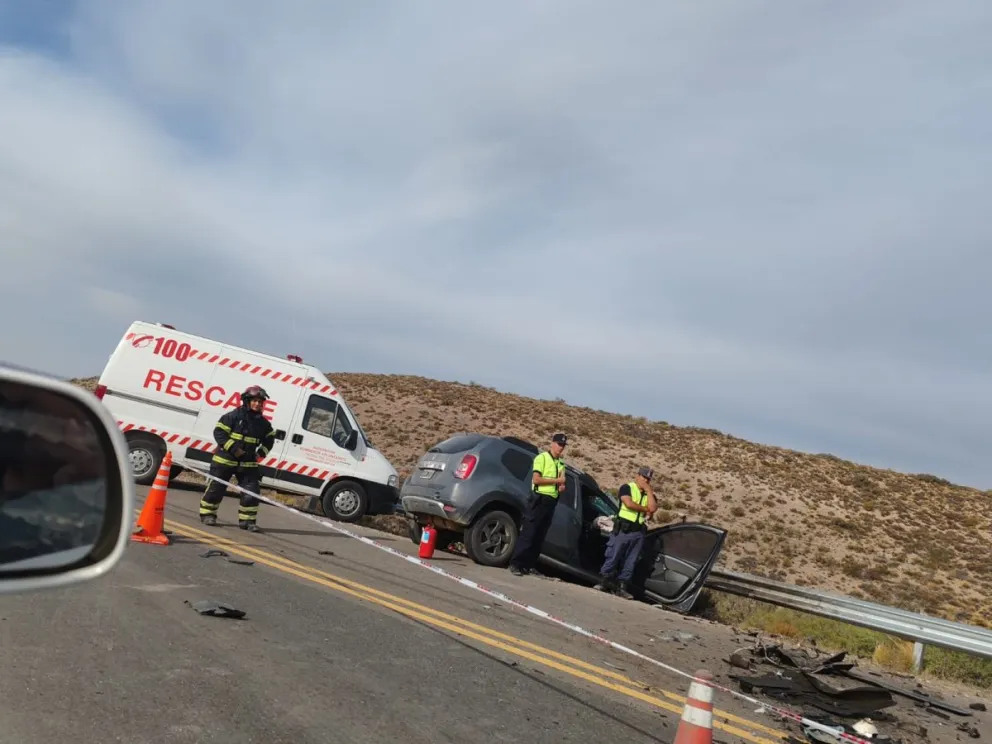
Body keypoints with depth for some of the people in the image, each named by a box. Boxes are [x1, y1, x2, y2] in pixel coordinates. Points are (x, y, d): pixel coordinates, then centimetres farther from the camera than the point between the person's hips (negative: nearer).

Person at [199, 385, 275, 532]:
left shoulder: (263, 422, 4)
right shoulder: (233, 416, -11)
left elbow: (270, 438, 18)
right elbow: (219, 432, -13)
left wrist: (261, 452, 4)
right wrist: (233, 448, -21)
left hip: (248, 462, 4)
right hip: (225, 459, -4)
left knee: (252, 491, -2)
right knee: (216, 488, 5)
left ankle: (247, 520, 8)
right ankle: (207, 514, 21)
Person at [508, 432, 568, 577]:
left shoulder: (560, 463, 17)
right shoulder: (542, 457, -4)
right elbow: (536, 479, -14)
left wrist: (562, 487, -1)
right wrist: (557, 480, -12)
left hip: (551, 502, 7)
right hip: (539, 499, -7)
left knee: (539, 537, 7)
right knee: (527, 534, -9)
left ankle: (528, 565, 11)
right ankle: (515, 564, -6)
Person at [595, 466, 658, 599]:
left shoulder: (649, 494, 16)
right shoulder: (627, 487, 2)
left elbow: (653, 508, -3)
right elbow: (629, 503, -15)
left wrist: (649, 491, -2)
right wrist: (645, 509, -2)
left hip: (638, 532, 5)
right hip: (622, 529, -5)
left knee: (630, 561, 5)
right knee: (613, 556, -5)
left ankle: (623, 586, 9)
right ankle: (606, 582, 2)